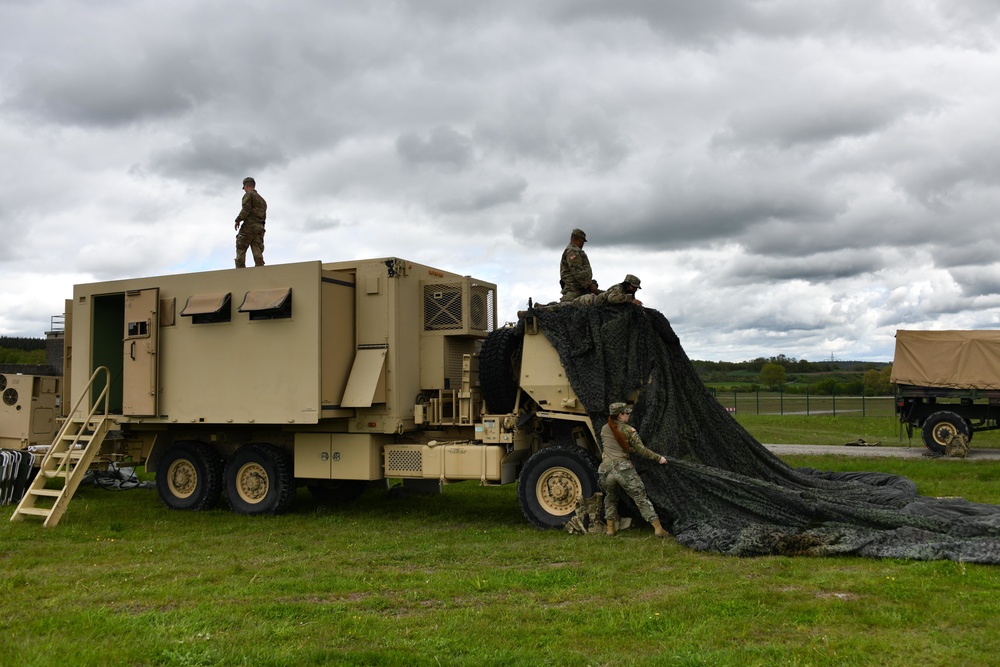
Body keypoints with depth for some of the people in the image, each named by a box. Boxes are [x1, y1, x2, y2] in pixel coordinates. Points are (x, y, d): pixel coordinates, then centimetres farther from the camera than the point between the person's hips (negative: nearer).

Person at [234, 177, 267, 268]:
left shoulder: (249, 195, 3)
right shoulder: (262, 199, 27)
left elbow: (246, 209, -12)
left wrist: (238, 220, -9)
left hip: (249, 225, -7)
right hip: (260, 227, 7)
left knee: (241, 249, -6)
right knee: (257, 251, -1)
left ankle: (240, 270, -16)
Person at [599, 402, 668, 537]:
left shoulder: (604, 429, 12)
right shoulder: (628, 430, 3)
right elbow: (641, 450, 3)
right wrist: (658, 458, 11)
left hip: (605, 469, 3)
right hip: (624, 468, -3)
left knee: (610, 499, 26)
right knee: (641, 498, 4)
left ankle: (610, 529, 23)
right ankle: (658, 528, 4)